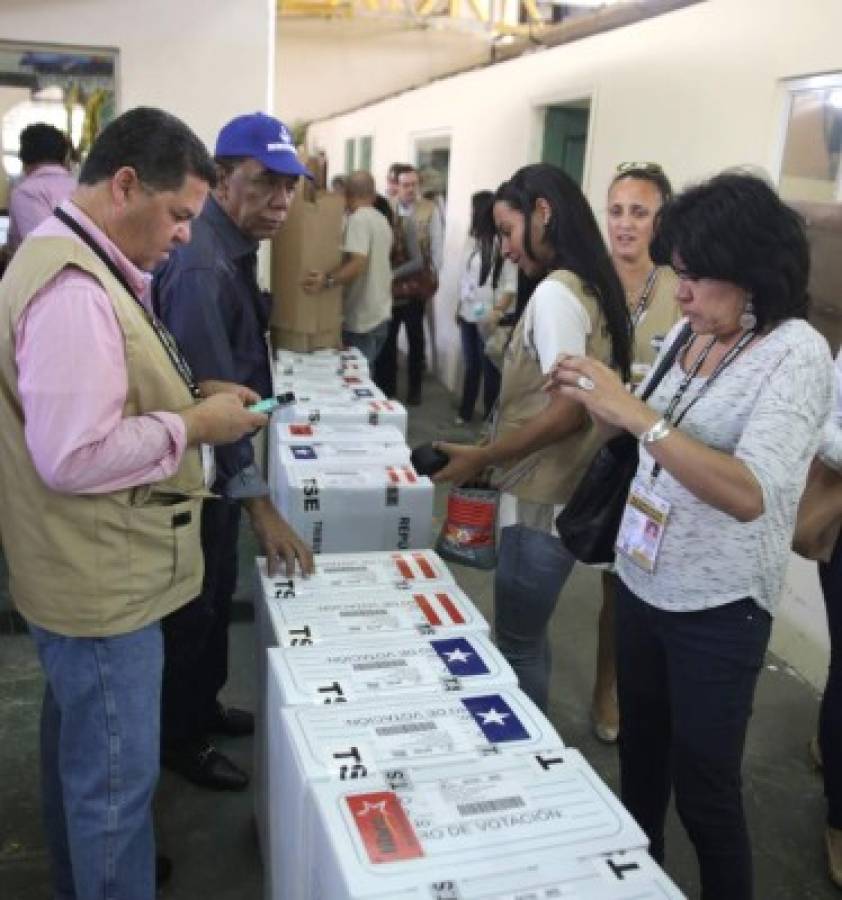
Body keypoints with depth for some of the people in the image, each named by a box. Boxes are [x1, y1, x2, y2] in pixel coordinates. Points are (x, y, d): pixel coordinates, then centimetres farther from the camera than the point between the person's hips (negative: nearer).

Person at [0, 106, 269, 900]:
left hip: (87, 571, 11)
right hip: (102, 583, -11)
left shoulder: (76, 263, 9)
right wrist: (193, 426, -19)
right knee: (116, 776, 6)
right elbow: (72, 455, -30)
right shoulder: (72, 287, -25)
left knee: (77, 748, 27)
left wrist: (184, 397, 5)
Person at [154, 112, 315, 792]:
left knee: (217, 593, 23)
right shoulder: (202, 267, -28)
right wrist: (261, 505, -32)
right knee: (192, 604, 8)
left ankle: (203, 706, 43)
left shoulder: (236, 245, 5)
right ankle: (180, 737, 29)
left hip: (215, 456, 10)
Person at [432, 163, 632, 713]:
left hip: (542, 504, -9)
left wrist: (482, 457, -13)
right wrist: (497, 456, 16)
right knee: (528, 638, 20)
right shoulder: (591, 288, 10)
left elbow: (570, 411, -23)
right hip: (560, 496, 9)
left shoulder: (555, 293, -17)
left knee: (517, 645, 6)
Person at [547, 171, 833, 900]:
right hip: (642, 581, 7)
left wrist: (633, 413, -35)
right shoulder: (688, 335, 3)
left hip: (717, 608, -7)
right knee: (639, 755, 23)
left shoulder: (796, 353, -18)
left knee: (704, 787, 9)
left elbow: (749, 494, -31)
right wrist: (597, 400, -6)